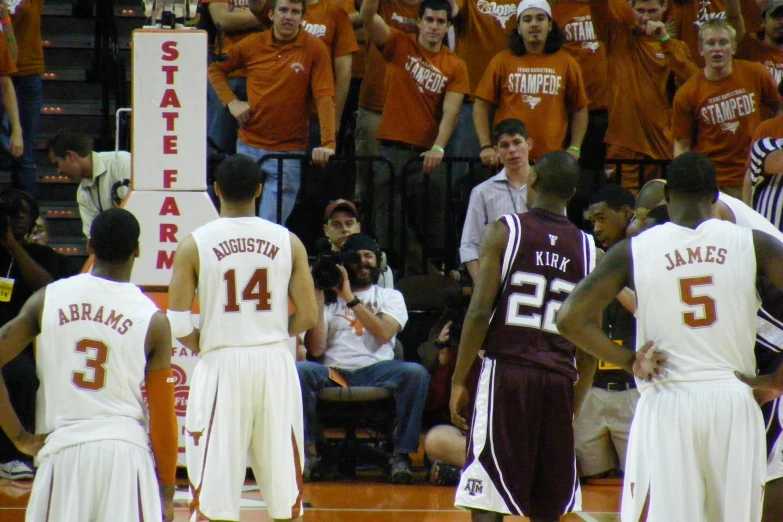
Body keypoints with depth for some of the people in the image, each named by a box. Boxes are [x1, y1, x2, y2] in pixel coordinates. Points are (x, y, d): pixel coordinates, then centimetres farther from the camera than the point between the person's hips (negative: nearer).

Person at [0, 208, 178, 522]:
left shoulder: (47, 300, 4)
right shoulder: (153, 320, -2)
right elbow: (162, 417, 0)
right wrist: (166, 493, 8)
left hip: (63, 451, 2)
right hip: (125, 453, -2)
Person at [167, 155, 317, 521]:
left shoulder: (195, 244, -3)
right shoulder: (288, 242, 2)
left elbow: (176, 325, -7)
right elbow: (307, 317, 2)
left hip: (221, 366, -2)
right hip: (275, 362, 2)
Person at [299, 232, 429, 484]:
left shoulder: (389, 297, 18)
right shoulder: (330, 297, 17)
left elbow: (384, 333, -4)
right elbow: (315, 349, 4)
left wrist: (351, 299, -7)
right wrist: (317, 300, 0)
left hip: (376, 372, 0)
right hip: (334, 373, 0)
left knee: (415, 373, -31)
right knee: (298, 370, -31)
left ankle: (402, 455, -27)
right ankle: (308, 453, -25)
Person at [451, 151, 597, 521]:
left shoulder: (504, 231, -1)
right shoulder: (587, 250, 8)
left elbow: (479, 313, -8)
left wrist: (459, 381, -2)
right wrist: (577, 401, 17)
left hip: (507, 370, -3)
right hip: (559, 379, 3)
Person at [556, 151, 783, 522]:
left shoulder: (633, 251, 0)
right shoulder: (752, 243, 1)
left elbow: (570, 319, -6)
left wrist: (628, 361, 4)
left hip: (667, 405, -1)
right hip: (734, 403, 1)